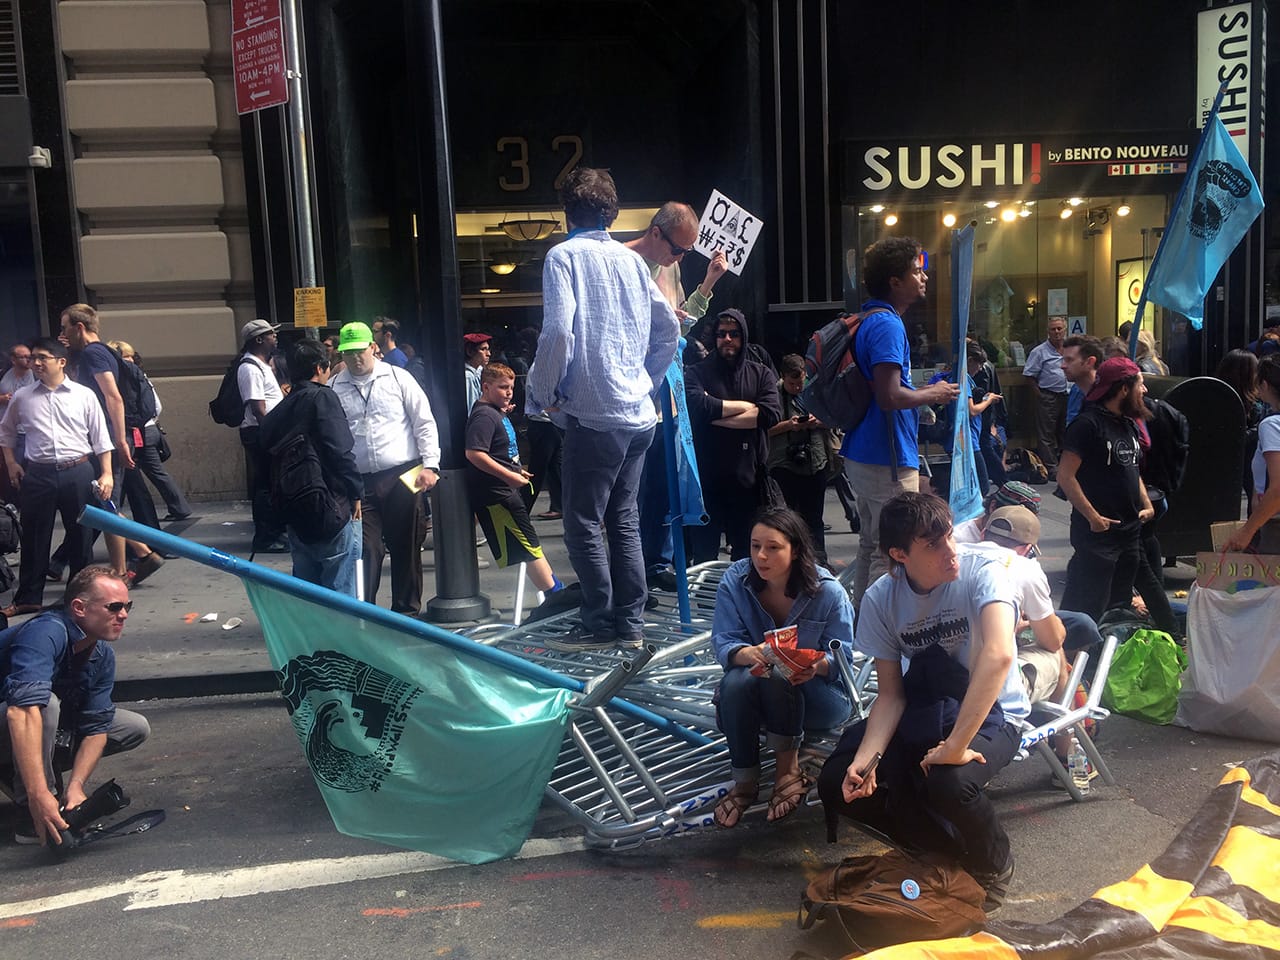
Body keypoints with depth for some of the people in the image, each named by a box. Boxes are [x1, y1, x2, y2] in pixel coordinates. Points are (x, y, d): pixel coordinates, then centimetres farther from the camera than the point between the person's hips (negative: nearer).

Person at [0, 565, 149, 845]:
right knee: (46, 704, -37)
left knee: (136, 727, -2)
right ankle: (31, 818, -24)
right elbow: (23, 709, -45)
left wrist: (75, 786, -26)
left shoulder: (103, 656, -6)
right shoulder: (46, 633, -32)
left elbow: (96, 726, -9)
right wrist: (38, 795, -53)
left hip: (47, 725, 8)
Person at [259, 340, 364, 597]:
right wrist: (356, 492, -9)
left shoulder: (279, 410, 15)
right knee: (340, 593, -3)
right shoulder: (322, 398, -8)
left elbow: (267, 449, 14)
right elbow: (340, 451, -17)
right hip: (332, 511, -8)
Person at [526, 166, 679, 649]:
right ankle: (631, 622, 18)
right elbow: (668, 328, 16)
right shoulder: (631, 259, 12)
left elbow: (558, 331, -19)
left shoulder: (565, 256, -7)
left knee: (583, 523, 2)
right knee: (624, 519, 14)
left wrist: (541, 393, -7)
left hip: (594, 414, -7)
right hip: (639, 414, 7)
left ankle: (599, 624, 7)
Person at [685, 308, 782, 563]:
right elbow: (698, 406, -16)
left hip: (749, 478, 2)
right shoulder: (697, 373, 5)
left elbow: (772, 414, -8)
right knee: (704, 553, 5)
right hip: (706, 478, -2)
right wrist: (746, 406, -7)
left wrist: (716, 413, -9)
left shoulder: (762, 374, 10)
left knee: (747, 554, 10)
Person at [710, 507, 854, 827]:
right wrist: (749, 654, -39)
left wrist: (816, 664, -37)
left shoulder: (828, 591, -14)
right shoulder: (735, 581, -10)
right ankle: (744, 782, -17)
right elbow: (723, 642, -15)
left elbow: (841, 656, -12)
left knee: (777, 676, -35)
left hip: (820, 695, -2)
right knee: (735, 682, -32)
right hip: (756, 698, 2)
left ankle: (789, 770, -17)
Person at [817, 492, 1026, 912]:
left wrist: (955, 747, -41)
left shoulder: (981, 573, -23)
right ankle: (951, 849, 7)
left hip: (991, 714, -4)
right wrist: (865, 759, -23)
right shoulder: (880, 599, -10)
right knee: (837, 784, -12)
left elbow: (999, 655, -39)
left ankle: (994, 863, 0)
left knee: (949, 783, -35)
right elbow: (890, 694, -6)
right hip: (922, 714, 5)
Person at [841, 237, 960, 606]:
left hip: (863, 454, 10)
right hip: (887, 459, -10)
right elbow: (889, 397, -27)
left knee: (870, 546, 17)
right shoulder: (887, 325, -17)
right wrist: (934, 394, -10)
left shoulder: (869, 321, 14)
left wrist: (926, 391, 19)